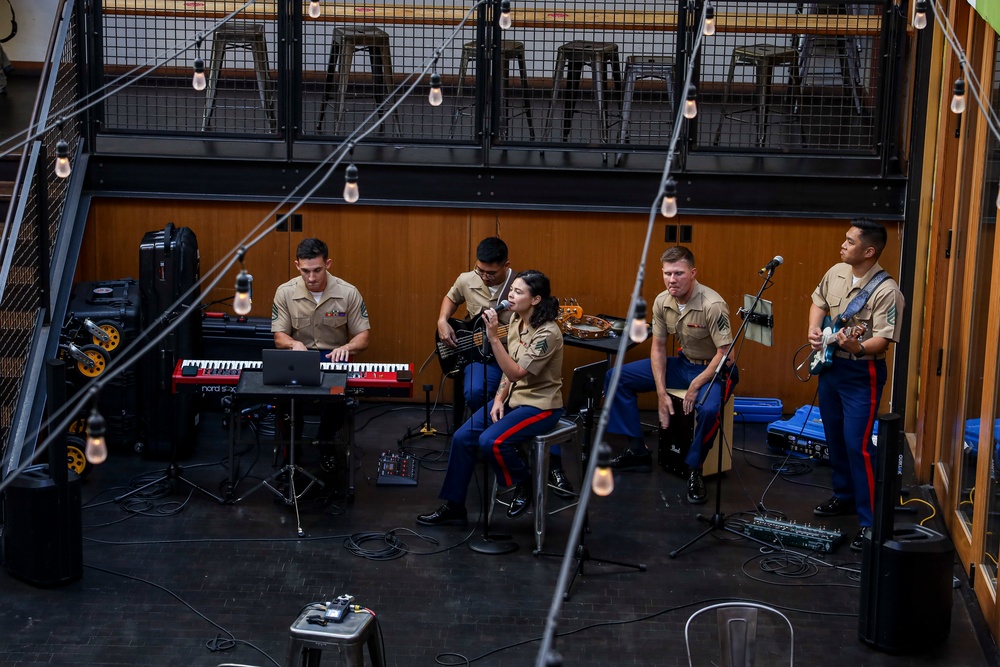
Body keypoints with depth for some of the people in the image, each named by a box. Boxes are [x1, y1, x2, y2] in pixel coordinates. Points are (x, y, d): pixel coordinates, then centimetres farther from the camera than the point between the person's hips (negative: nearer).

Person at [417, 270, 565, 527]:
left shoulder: (547, 334, -24)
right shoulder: (516, 320, 2)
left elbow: (516, 372, -29)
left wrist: (493, 337, -34)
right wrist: (499, 399, -2)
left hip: (540, 405, -8)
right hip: (513, 397, 8)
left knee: (491, 441, -28)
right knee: (462, 437, -5)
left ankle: (524, 484, 1)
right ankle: (454, 507, 7)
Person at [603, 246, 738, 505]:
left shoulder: (712, 305, -26)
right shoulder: (662, 302, -7)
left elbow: (725, 354, -24)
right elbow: (658, 347, 1)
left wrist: (695, 386, -26)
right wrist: (661, 393, -7)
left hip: (715, 369, -7)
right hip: (683, 364, 7)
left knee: (707, 409, -40)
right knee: (616, 377, 0)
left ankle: (694, 470, -14)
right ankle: (637, 451, 6)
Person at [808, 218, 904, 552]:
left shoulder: (886, 290, -21)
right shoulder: (836, 272, 1)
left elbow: (883, 341, -24)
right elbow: (818, 302, 19)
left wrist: (857, 347, -42)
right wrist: (814, 329, 1)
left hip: (861, 374, -8)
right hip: (830, 365, 8)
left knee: (857, 445, -11)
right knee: (834, 437, 18)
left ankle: (870, 521, -5)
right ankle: (844, 496, 36)